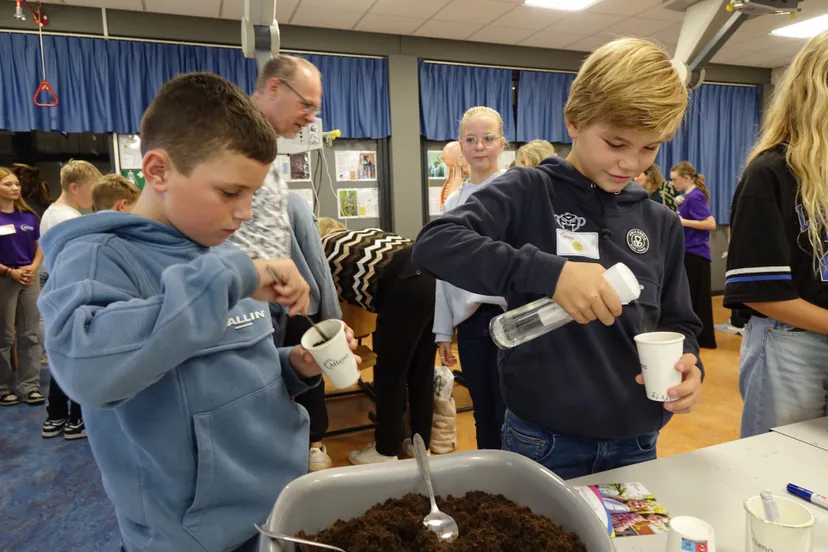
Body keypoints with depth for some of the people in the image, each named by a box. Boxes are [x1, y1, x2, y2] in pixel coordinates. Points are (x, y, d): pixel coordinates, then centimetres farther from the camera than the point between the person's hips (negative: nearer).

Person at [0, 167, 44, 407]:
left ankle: (30, 385, 14)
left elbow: (40, 247, 11)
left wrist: (33, 267, -6)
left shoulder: (29, 216, 7)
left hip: (30, 279, 4)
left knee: (30, 334, 6)